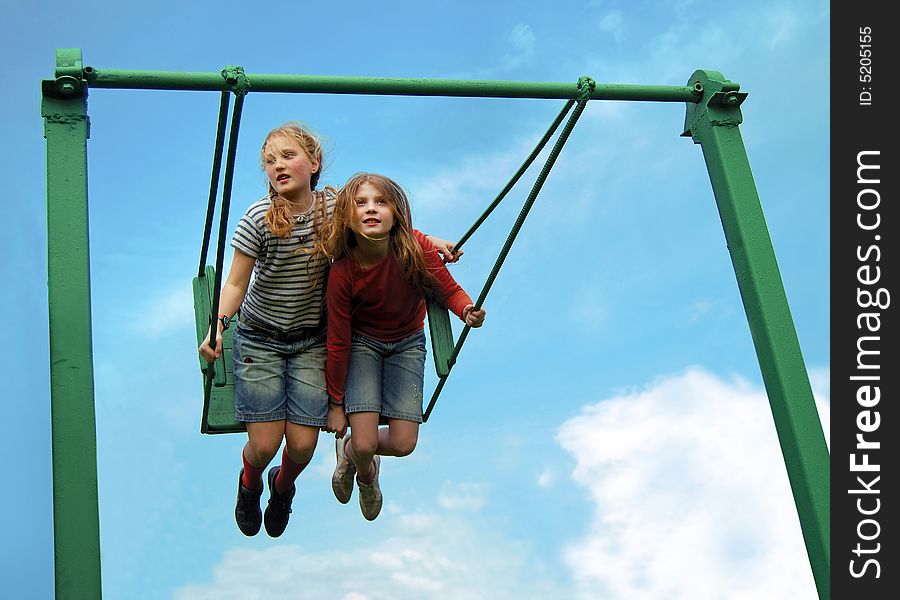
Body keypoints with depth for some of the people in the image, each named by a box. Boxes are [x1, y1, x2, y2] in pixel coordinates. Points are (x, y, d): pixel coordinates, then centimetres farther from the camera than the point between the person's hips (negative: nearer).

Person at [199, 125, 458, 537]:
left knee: (303, 445, -3)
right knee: (264, 445, -6)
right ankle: (250, 483, 35)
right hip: (259, 340, -2)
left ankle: (283, 487, 37)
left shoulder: (335, 208, -9)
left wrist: (428, 240, -1)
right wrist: (218, 325, -29)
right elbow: (235, 284, -13)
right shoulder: (259, 218, -17)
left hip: (311, 342, 2)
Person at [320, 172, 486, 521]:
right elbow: (338, 342, -16)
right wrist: (335, 403, -8)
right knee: (364, 445, -13)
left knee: (402, 445, -5)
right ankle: (366, 474, 29)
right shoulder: (342, 273, -27)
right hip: (362, 344, -2)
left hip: (407, 343, 2)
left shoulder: (416, 248, -26)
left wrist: (468, 310, -31)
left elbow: (448, 289, -9)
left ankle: (351, 450, 32)